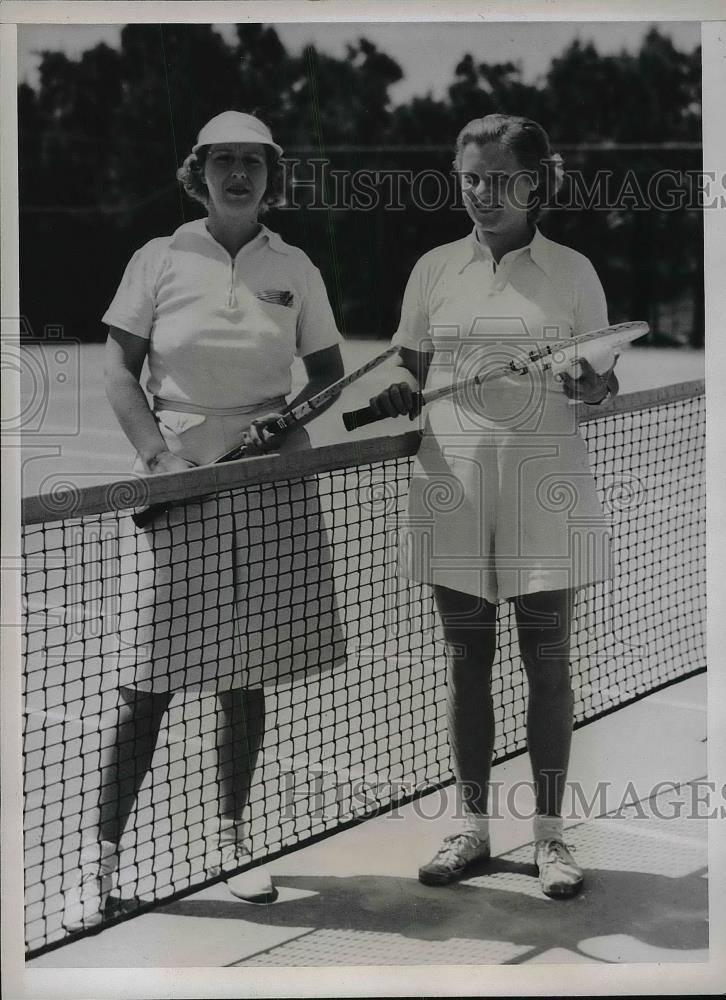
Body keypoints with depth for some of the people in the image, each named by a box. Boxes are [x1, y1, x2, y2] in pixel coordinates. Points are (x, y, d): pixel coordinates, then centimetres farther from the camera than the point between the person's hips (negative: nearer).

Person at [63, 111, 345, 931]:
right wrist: (157, 453, -13)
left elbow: (328, 372, 13)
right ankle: (100, 854, 9)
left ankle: (227, 835, 25)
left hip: (269, 480, 2)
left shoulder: (295, 270, 7)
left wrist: (290, 418, -7)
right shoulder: (161, 260, 2)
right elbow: (119, 369, 0)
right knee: (149, 679, -3)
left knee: (247, 672, 9)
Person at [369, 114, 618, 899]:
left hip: (545, 488, -2)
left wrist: (590, 383, -15)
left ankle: (549, 832, 14)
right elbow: (411, 366, 14)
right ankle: (471, 824, 20)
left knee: (548, 660, 3)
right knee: (466, 659, 8)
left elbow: (604, 385, 7)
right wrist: (397, 395, -8)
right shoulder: (434, 270, 8)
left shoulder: (571, 272, 3)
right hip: (453, 486, 2)